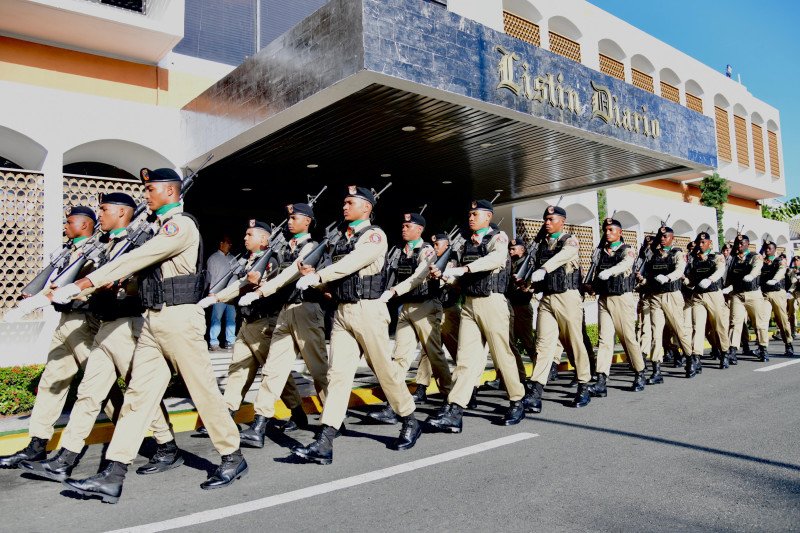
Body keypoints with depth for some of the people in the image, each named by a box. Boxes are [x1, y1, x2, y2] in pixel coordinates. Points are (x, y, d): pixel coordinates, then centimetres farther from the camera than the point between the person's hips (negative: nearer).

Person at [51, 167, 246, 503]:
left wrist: (83, 283, -21)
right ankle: (112, 477, 8)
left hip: (179, 318, -9)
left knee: (203, 390, -1)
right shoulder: (161, 228, 19)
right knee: (138, 392, 5)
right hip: (153, 320, 9)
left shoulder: (181, 225, -11)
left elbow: (136, 259, -20)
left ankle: (233, 458, 15)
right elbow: (138, 263, 18)